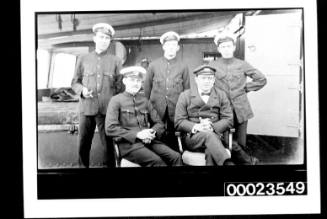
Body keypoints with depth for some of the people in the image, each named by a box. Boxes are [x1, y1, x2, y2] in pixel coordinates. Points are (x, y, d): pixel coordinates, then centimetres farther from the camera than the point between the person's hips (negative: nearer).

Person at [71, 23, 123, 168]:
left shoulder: (116, 61, 9)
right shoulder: (83, 59, 11)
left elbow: (120, 85, 10)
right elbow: (75, 82, 14)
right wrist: (82, 90, -7)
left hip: (107, 109, -1)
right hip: (86, 108, 1)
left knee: (108, 144, 1)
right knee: (83, 144, 3)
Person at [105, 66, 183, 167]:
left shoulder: (145, 100, 19)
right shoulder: (116, 100, 5)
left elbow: (159, 124, 19)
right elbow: (110, 128, -6)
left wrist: (152, 133, -6)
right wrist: (137, 135, -14)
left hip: (148, 141, 5)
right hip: (128, 144, -5)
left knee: (176, 157, -22)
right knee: (157, 161, -31)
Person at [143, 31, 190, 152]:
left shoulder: (183, 67, 7)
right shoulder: (153, 65, 8)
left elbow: (187, 90, 10)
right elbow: (147, 87, 11)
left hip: (176, 110, 0)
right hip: (156, 109, 0)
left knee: (174, 140, 2)